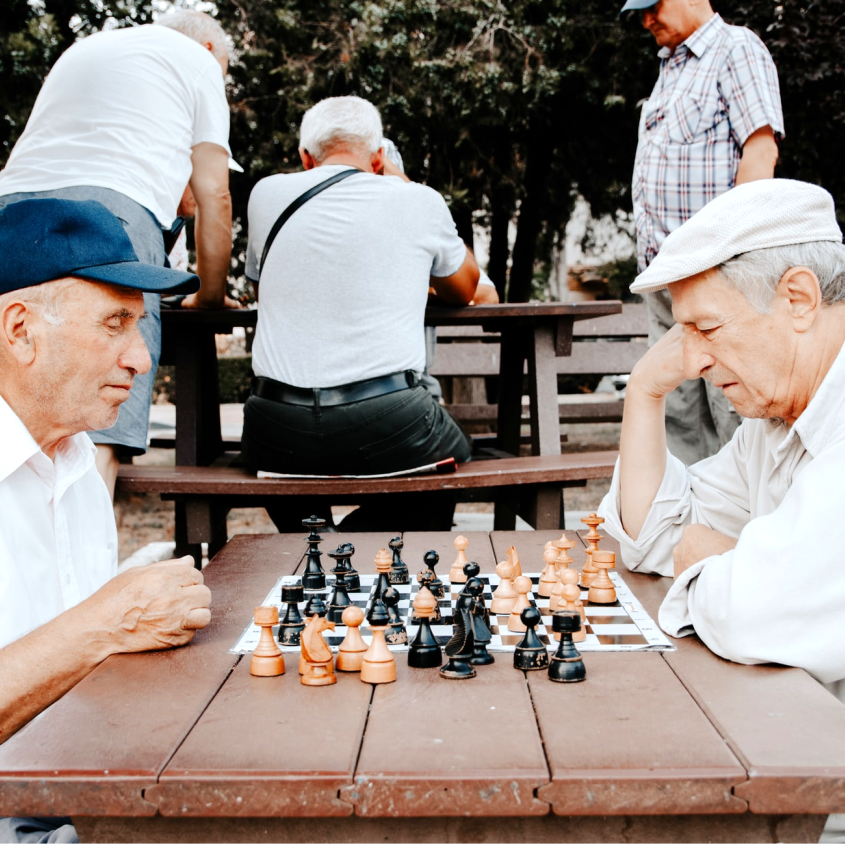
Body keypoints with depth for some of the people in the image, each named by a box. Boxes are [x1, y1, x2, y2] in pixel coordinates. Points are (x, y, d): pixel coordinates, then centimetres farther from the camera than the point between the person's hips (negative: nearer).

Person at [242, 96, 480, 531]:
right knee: (456, 454, 30)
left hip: (278, 437, 2)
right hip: (387, 425, -2)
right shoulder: (420, 201, 2)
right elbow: (463, 291, 22)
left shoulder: (267, 194, 7)